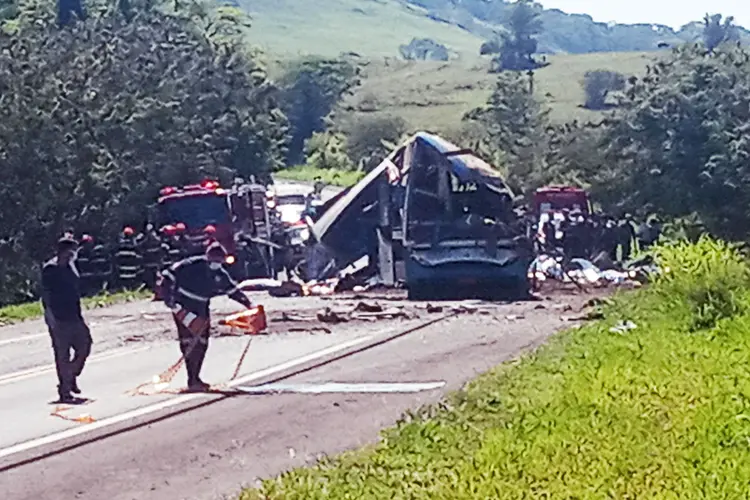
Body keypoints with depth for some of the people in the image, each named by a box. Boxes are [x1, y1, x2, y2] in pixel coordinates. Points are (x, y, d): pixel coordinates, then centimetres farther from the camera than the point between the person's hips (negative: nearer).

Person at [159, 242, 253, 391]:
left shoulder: (221, 275, -3)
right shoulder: (190, 266, -22)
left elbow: (233, 290, 10)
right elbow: (168, 277, -19)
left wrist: (248, 304, 2)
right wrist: (170, 300, -22)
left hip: (201, 309, 7)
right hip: (183, 308, -7)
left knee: (201, 343, 8)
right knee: (188, 342, -13)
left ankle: (195, 378, 21)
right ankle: (192, 381, -13)